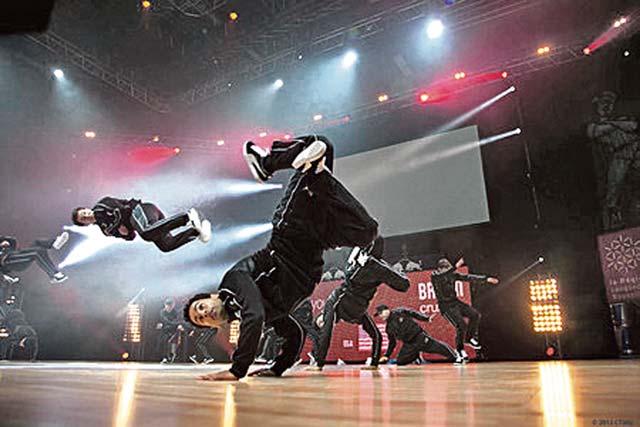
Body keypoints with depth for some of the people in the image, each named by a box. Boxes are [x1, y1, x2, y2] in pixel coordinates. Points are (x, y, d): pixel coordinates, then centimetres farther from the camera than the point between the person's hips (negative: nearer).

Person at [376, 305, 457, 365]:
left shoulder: (399, 312, -6)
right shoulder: (388, 328, 6)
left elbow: (413, 313, 0)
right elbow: (392, 343, 15)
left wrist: (426, 318, -7)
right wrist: (386, 355, 11)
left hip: (420, 337, -4)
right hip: (408, 345, 4)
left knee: (438, 347, -4)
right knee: (400, 362, -3)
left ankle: (454, 358, 18)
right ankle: (416, 357, 20)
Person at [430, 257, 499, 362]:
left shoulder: (453, 274, 3)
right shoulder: (434, 276, -16)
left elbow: (468, 277, 8)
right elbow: (442, 277, -39)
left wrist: (486, 279, 8)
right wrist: (455, 267, -45)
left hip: (455, 302, 7)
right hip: (445, 306, -7)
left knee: (475, 314, -2)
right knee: (461, 325, -18)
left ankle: (469, 338, 19)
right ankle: (459, 349, 4)